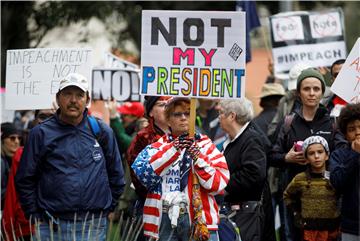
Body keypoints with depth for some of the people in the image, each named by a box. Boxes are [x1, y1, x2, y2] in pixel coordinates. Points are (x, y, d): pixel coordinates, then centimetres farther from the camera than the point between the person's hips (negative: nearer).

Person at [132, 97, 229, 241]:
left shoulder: (205, 145, 9)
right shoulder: (158, 147, 13)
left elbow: (217, 183, -3)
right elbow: (141, 172, -7)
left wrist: (197, 156, -14)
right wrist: (173, 149, -14)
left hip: (198, 219, -2)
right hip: (165, 219, 2)